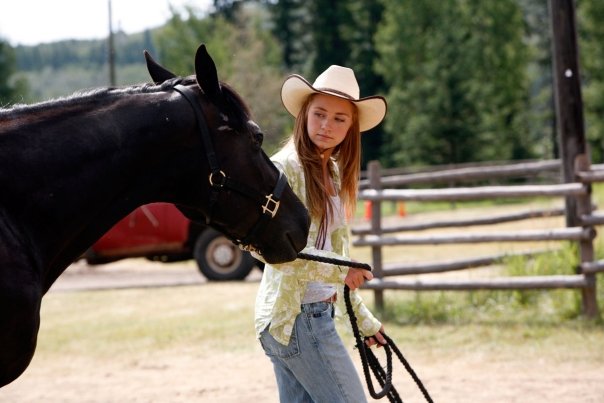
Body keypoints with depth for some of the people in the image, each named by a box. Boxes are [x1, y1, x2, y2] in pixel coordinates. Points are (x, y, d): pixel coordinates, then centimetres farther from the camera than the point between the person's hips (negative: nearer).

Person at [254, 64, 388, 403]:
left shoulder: (335, 174, 15)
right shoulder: (285, 167, -12)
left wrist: (364, 319, 23)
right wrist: (337, 269, -25)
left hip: (318, 311, 9)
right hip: (297, 317, -9)